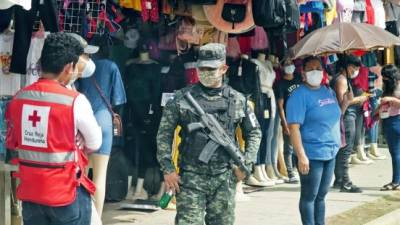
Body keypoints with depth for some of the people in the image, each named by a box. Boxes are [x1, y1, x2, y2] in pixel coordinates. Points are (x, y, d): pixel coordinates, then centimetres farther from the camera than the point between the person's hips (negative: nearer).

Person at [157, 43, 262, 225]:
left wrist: (246, 163, 5)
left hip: (224, 180, 2)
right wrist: (168, 169, -5)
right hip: (190, 178, -2)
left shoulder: (237, 100, 6)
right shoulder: (182, 98, 1)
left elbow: (254, 132, 17)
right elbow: (164, 133, 3)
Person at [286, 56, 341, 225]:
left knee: (321, 195, 15)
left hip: (330, 153, 7)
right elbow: (294, 127, -20)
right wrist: (301, 156, -24)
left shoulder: (328, 91, 10)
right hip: (311, 154, -7)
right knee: (309, 196, 2)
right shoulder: (299, 95, -13)